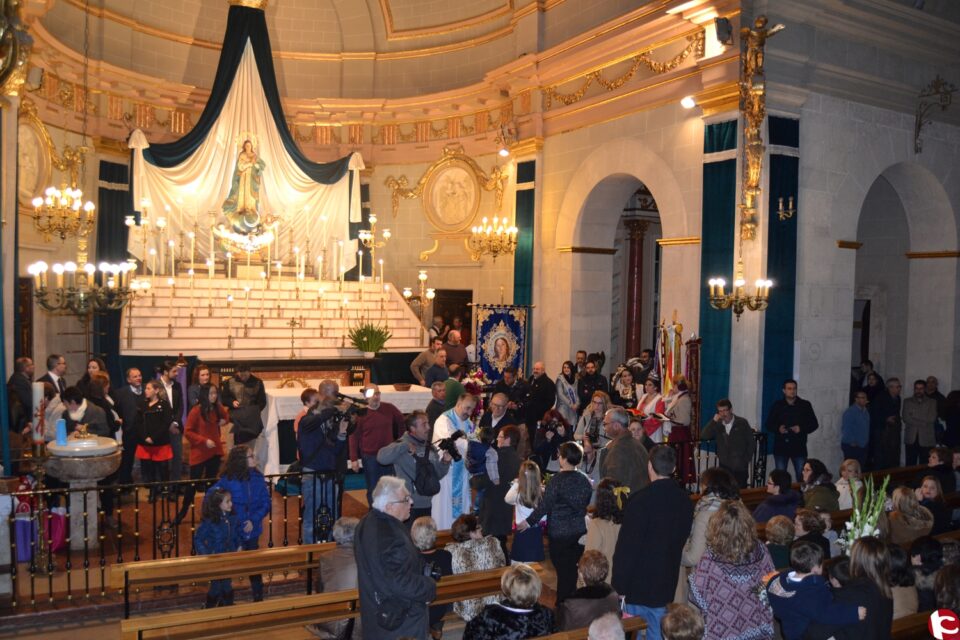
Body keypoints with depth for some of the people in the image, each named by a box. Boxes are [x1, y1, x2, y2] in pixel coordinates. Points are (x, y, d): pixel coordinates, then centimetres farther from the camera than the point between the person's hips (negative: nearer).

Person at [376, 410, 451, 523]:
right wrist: (405, 446, -27)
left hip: (426, 505, 7)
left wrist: (445, 462, -2)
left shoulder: (430, 448, 9)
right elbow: (381, 458, -28)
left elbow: (437, 474, 16)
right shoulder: (402, 445, -10)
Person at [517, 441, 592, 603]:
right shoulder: (585, 480, -1)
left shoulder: (556, 481, -18)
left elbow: (544, 506, -16)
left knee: (564, 573, 4)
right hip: (580, 533, 5)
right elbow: (586, 505, 9)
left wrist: (529, 522, -5)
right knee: (573, 571, 16)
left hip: (560, 535, -5)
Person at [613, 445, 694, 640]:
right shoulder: (684, 500, 0)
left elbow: (627, 548, -18)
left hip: (638, 586, -5)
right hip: (666, 587, 6)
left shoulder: (641, 500, -20)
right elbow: (683, 539, 11)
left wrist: (619, 588, -12)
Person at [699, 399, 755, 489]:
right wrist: (714, 421, -11)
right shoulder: (717, 425, 8)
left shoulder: (742, 423, 2)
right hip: (724, 466, 2)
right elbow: (703, 436, -5)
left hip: (740, 467, -2)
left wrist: (747, 460, 0)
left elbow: (751, 442, 4)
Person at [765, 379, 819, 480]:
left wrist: (801, 429, -11)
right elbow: (769, 424, 8)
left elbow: (814, 424, 6)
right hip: (780, 448, 1)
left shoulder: (805, 405, 6)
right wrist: (778, 429, -13)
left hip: (799, 447, -1)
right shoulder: (777, 405, 6)